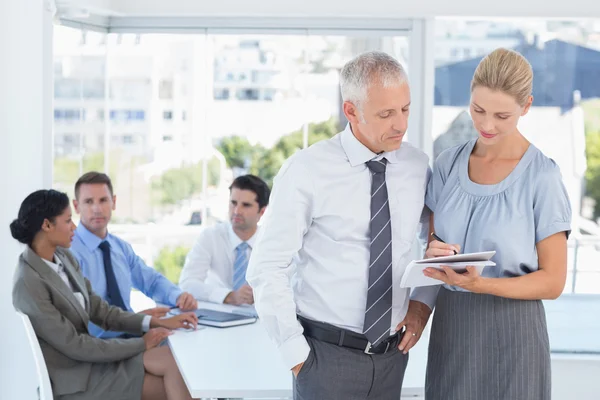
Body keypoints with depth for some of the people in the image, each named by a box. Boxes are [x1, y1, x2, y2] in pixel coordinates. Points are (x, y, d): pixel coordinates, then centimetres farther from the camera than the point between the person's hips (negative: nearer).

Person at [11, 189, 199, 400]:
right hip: (73, 380, -8)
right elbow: (74, 346, -20)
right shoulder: (28, 284, -22)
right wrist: (141, 343, -13)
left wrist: (155, 322, -3)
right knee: (174, 362, -14)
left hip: (85, 358, 8)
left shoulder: (63, 258, 5)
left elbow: (99, 310, 8)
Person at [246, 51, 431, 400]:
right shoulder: (307, 171, -11)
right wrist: (296, 353, -10)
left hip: (392, 354, 4)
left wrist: (423, 302, 1)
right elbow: (267, 269, -9)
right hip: (327, 354, -4)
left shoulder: (417, 167, 2)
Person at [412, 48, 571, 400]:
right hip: (450, 326, 4)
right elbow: (432, 246, 10)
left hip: (510, 331, -4)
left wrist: (479, 284, -23)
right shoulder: (449, 164, 2)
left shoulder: (542, 178, -12)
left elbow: (552, 281, -9)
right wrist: (420, 305, -11)